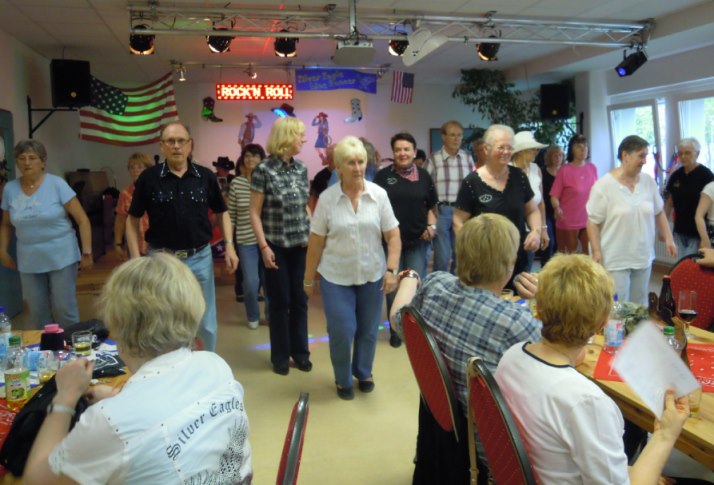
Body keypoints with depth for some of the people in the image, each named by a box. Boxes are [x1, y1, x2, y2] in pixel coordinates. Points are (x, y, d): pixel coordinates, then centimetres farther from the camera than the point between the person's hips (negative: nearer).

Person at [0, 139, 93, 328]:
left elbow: (82, 219, -8)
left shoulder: (56, 184, -8)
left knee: (64, 309, 1)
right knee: (37, 312, 10)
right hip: (29, 261, 4)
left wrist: (87, 252, -10)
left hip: (61, 257, -3)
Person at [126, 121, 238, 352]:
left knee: (206, 323, 12)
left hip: (200, 257, 1)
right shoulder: (148, 178, -5)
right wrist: (136, 258, -6)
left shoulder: (206, 176, -1)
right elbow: (133, 221, 2)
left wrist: (229, 245, -2)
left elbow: (222, 212, 10)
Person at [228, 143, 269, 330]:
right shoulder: (236, 183, -1)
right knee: (251, 282, -1)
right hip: (246, 240, 0)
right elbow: (230, 215, 3)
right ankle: (253, 317, 24)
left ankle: (270, 314, 29)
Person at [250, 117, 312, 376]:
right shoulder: (264, 170, -10)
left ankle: (300, 351, 24)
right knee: (280, 301, 5)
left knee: (299, 299, 10)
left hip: (300, 245, 4)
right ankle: (280, 355, 21)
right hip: (276, 245, -4)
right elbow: (255, 213, -9)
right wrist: (264, 247, -14)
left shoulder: (301, 168, 5)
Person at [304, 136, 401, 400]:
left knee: (368, 330, 14)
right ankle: (343, 380, 25)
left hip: (372, 275, 2)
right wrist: (309, 278, 1)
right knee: (342, 332, 0)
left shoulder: (379, 194, -5)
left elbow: (393, 235, -2)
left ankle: (363, 373, 39)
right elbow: (316, 242, -3)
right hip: (336, 277, -1)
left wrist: (392, 270, -11)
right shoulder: (327, 198, -8)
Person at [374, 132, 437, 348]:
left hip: (417, 241, 1)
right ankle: (395, 331, 22)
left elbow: (431, 206, 13)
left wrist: (431, 226, -3)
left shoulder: (423, 175, 5)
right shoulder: (383, 175, -2)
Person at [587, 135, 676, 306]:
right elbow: (593, 222, -9)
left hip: (643, 257, 5)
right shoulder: (604, 185, -11)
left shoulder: (648, 181, 5)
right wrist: (596, 252, -13)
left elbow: (659, 213, 16)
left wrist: (668, 238, 8)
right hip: (615, 260, -5)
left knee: (640, 307, 13)